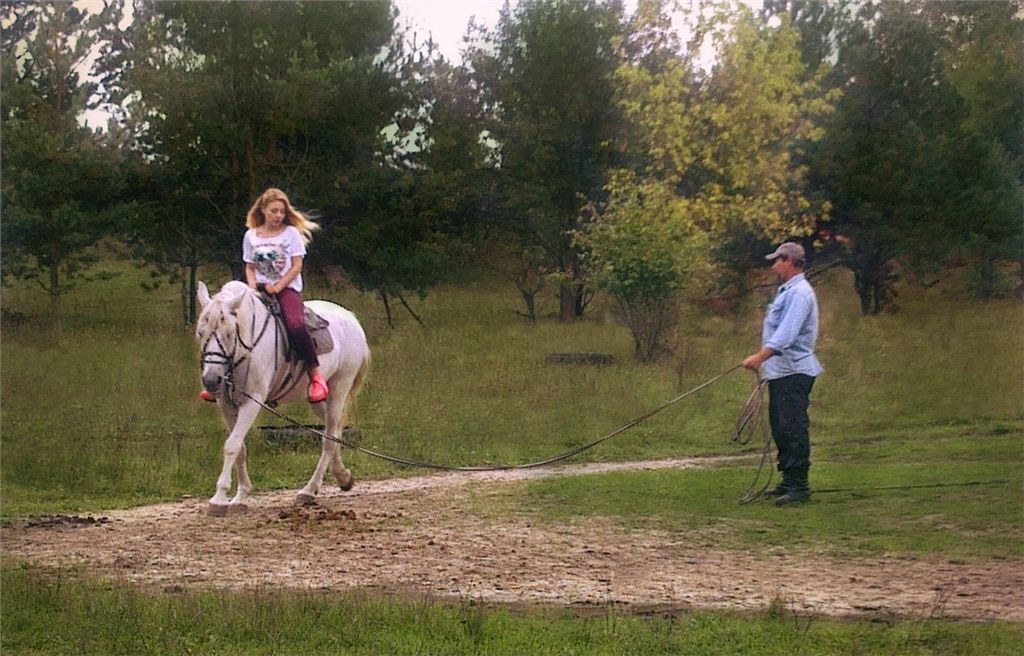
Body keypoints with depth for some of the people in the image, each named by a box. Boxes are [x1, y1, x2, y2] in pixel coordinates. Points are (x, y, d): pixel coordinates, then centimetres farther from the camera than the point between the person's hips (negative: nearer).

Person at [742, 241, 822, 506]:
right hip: (780, 372, 11)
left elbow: (786, 333, -26)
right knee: (780, 427, 12)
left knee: (793, 427, -12)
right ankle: (788, 482, 18)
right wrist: (763, 360, 21)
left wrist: (760, 356, -34)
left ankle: (799, 486, -13)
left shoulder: (799, 293, -14)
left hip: (794, 372, -11)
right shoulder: (787, 291, 20)